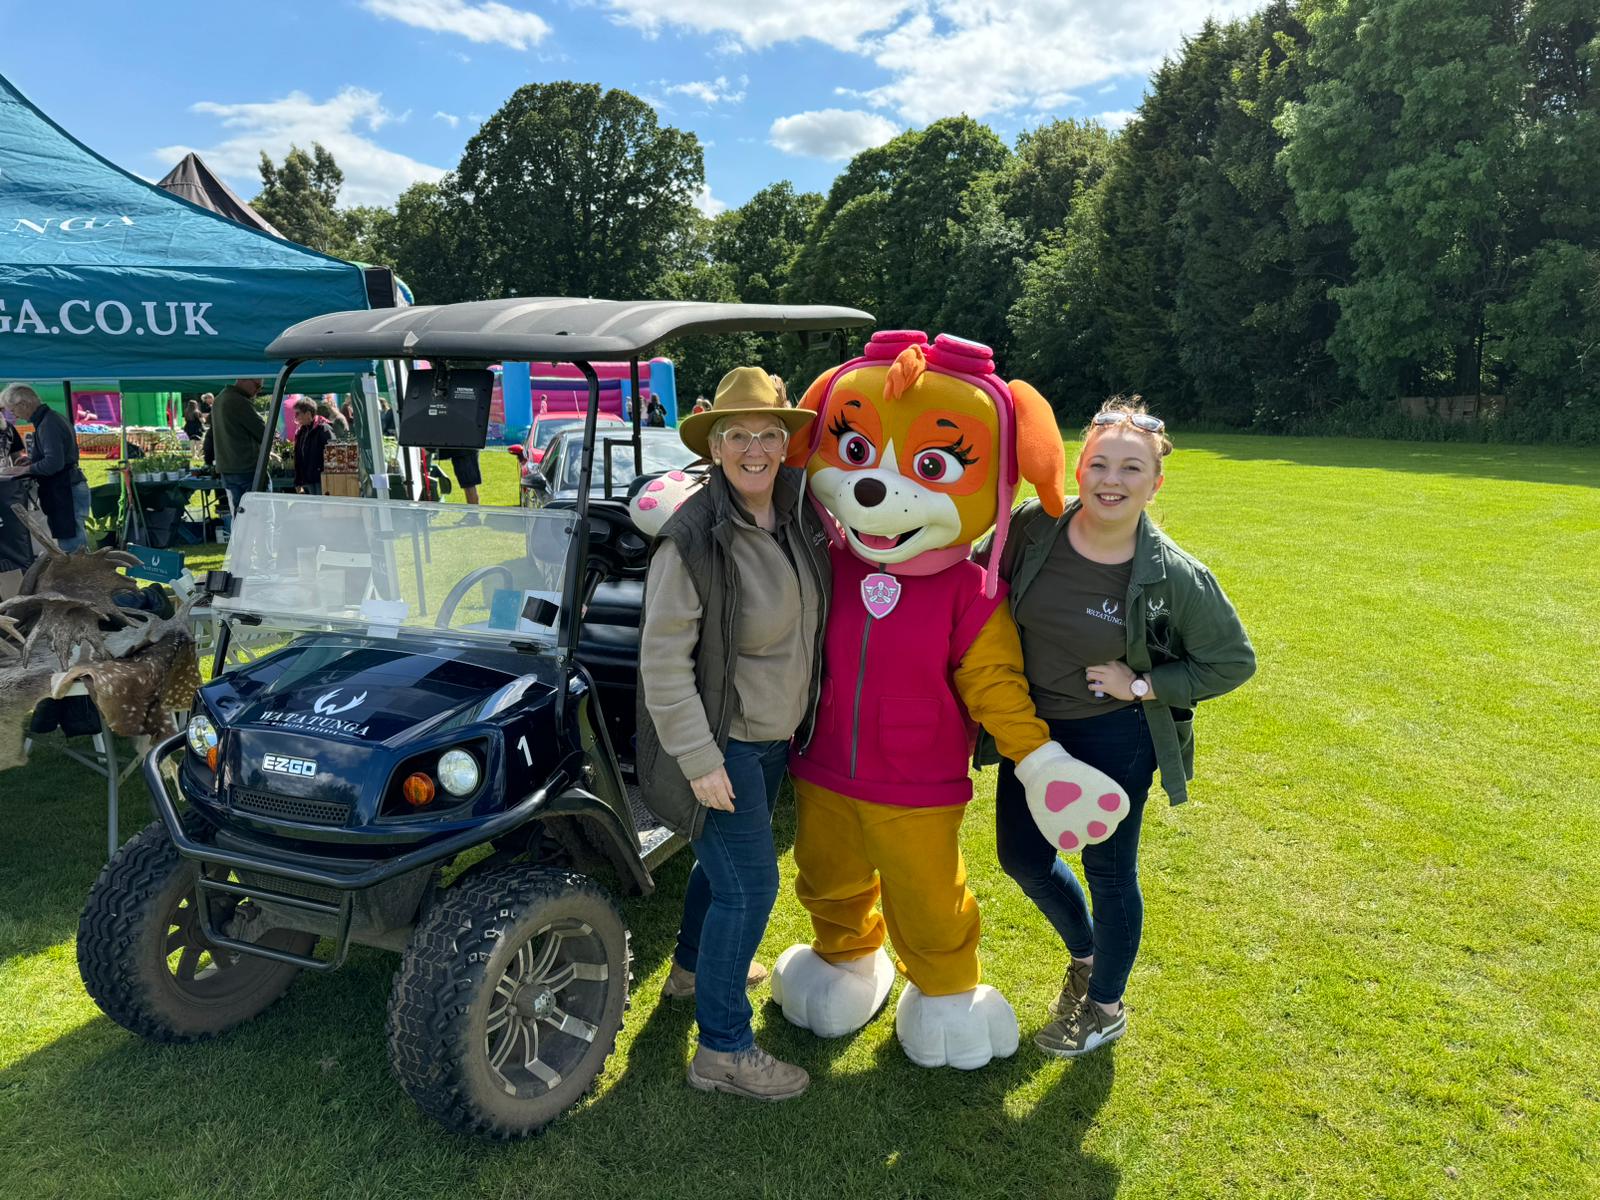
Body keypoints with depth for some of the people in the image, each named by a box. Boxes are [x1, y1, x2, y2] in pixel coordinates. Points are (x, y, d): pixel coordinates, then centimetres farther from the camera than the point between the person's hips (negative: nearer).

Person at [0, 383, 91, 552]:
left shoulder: (48, 424, -17)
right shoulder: (52, 417, 14)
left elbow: (54, 463, -25)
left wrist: (23, 470, -13)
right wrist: (32, 461, 13)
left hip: (67, 492, -10)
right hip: (69, 489, 10)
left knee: (70, 547, -8)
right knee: (78, 544, 13)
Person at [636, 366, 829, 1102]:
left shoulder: (798, 516, -3)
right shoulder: (693, 538, -24)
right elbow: (663, 660, -23)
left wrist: (799, 713, 14)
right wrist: (700, 759, -22)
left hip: (773, 730, 8)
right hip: (721, 739, -7)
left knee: (728, 856, 25)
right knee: (750, 885, -2)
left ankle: (694, 964, 49)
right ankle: (722, 1050, 14)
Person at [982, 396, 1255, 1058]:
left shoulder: (1175, 577, -19)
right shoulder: (1032, 528, -13)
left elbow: (1234, 661, -7)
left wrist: (1142, 685, -16)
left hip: (1116, 738, -4)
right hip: (1033, 725, 4)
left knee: (1108, 869, 11)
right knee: (1021, 855, 15)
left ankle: (1105, 1006, 37)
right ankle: (1084, 953, 46)